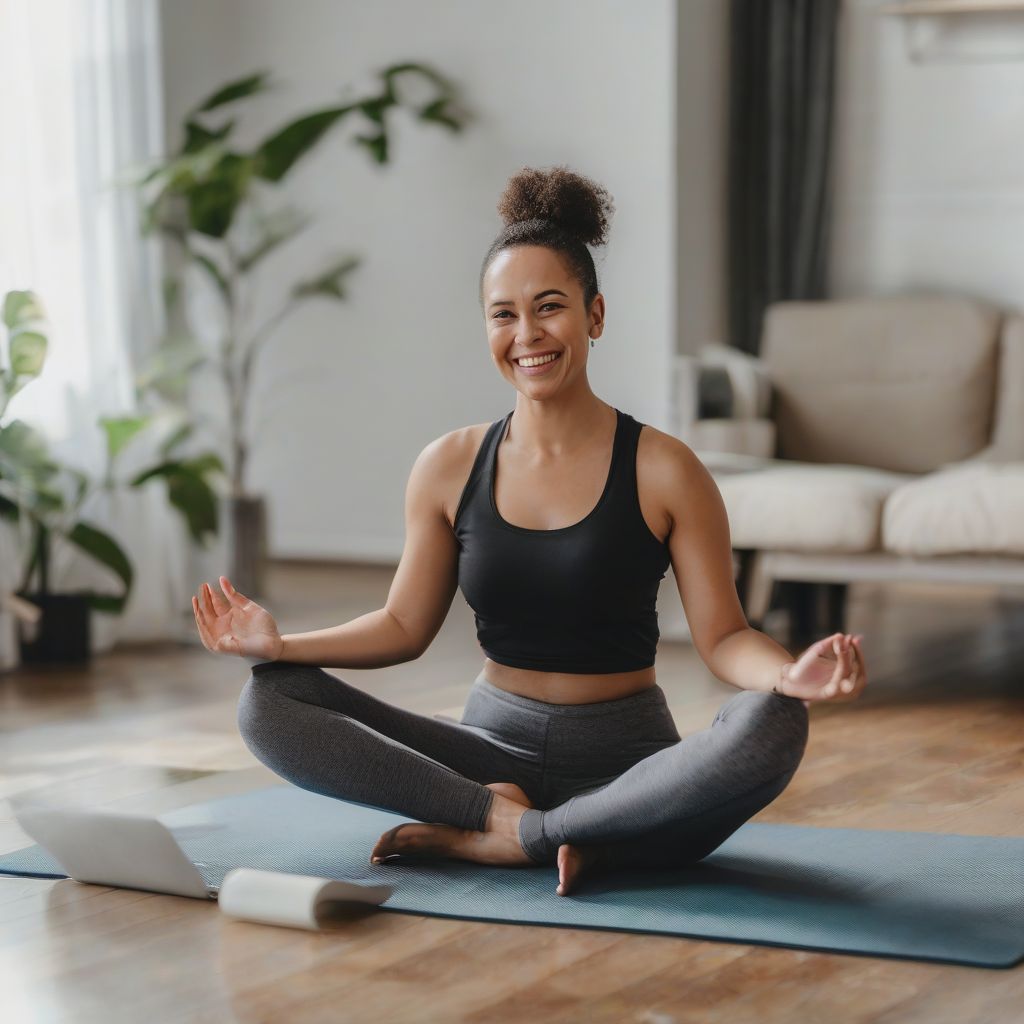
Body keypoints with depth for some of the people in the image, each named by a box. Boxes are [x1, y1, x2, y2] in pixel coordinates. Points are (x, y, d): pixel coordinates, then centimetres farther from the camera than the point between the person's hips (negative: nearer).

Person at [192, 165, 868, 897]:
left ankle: (484, 836, -24)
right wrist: (280, 643, -5)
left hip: (622, 763, -2)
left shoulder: (662, 471, -6)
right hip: (493, 747, 2)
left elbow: (722, 635, -7)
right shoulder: (449, 467, 3)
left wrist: (789, 675, -29)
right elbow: (404, 625, 8)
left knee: (770, 728, -34)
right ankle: (499, 813, -21)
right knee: (271, 701, -15)